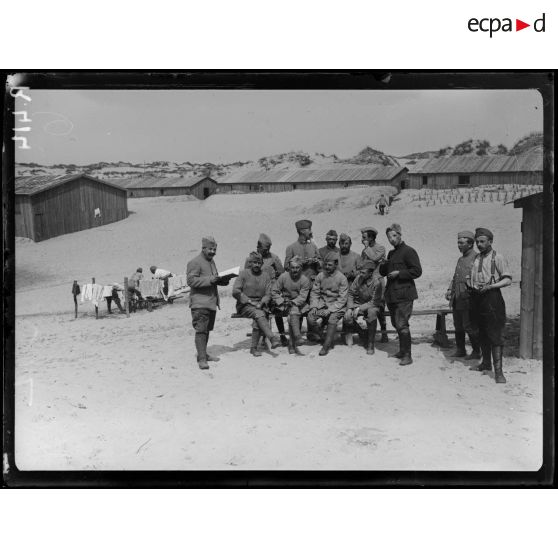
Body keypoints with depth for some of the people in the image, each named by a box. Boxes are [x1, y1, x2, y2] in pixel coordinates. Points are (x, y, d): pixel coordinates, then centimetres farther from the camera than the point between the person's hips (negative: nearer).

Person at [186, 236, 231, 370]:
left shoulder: (211, 261, 20)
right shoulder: (195, 262, -8)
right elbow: (191, 280, -18)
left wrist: (222, 281, 8)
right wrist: (210, 280, -23)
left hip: (211, 302, 9)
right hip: (200, 303, -9)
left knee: (207, 330, 14)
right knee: (201, 330, -11)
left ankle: (204, 354, 24)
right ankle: (201, 359, -12)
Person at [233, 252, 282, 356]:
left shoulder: (266, 276, 12)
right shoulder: (243, 273, 2)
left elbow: (268, 294, 8)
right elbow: (235, 292, -6)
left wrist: (261, 303, -12)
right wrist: (250, 301, -11)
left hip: (260, 306, 2)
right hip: (244, 306, -2)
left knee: (258, 320, -30)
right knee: (259, 314, -33)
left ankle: (254, 348, -26)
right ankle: (272, 338, -45)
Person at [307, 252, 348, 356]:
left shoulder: (342, 278, -7)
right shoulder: (320, 276, 4)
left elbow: (342, 299, -10)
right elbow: (314, 292, 7)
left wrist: (330, 310, -19)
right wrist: (314, 306, -10)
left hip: (336, 305, -3)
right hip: (322, 303, 3)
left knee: (332, 319, -32)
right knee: (310, 317, -22)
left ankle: (326, 346, -21)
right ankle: (317, 335, 7)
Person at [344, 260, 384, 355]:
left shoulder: (377, 281, -22)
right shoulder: (359, 277, -10)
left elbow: (374, 302, -20)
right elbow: (351, 293, -1)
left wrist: (359, 309, -24)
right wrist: (349, 308, -13)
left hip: (372, 305, -3)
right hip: (359, 303, 3)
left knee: (372, 313, -38)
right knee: (347, 317, -24)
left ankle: (370, 344, -24)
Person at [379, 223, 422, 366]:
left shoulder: (408, 251, -6)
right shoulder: (391, 253, 19)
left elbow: (417, 271, -13)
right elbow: (383, 273, 23)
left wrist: (399, 273, -17)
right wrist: (383, 266, 1)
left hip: (404, 294, -9)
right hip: (392, 295, 9)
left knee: (402, 325, -12)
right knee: (396, 323, 15)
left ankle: (407, 356, -8)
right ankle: (402, 351, 28)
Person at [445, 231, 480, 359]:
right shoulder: (460, 260, 19)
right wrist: (449, 290, 12)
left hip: (468, 299, -8)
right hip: (456, 299, 8)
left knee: (469, 326, -3)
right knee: (458, 326, 12)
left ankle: (476, 352, 9)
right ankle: (460, 350, 24)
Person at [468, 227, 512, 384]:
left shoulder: (498, 258, -3)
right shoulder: (475, 258, 15)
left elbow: (508, 280, -8)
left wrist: (490, 286, -19)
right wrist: (471, 286, 4)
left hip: (491, 297, -6)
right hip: (476, 298, 6)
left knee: (495, 334, -10)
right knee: (482, 333, 14)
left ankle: (498, 370, -12)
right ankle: (486, 363, 27)